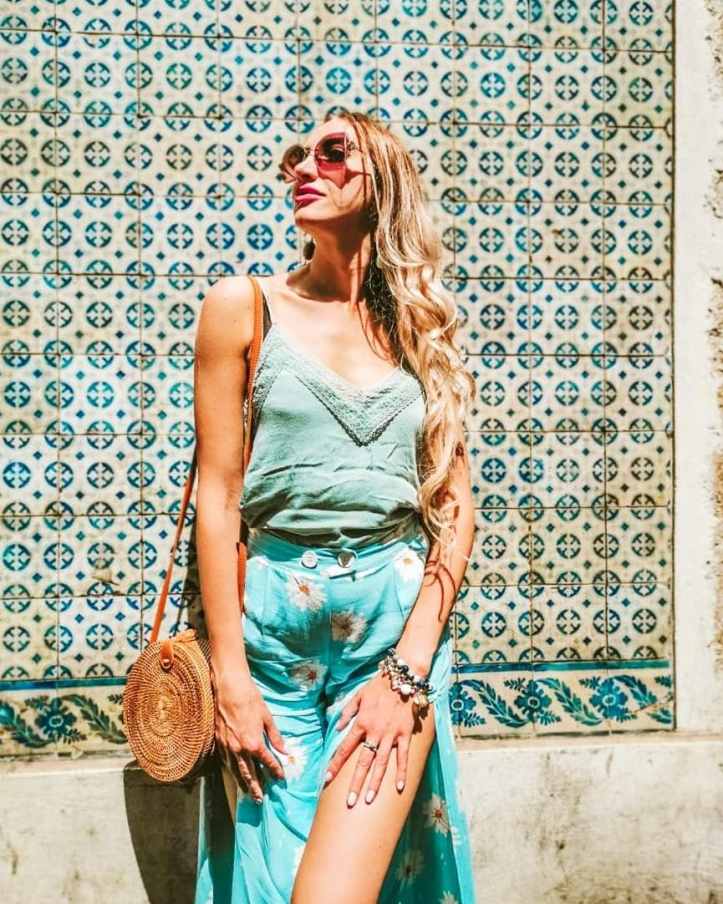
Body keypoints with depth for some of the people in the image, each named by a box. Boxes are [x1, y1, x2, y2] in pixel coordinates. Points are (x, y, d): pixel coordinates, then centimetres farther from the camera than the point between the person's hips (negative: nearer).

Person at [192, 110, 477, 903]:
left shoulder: (420, 326, 8)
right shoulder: (244, 305, 3)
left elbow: (456, 507, 4)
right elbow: (218, 495, -1)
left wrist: (408, 671, -7)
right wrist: (230, 674, -6)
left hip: (400, 620, 1)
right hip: (271, 620, 0)